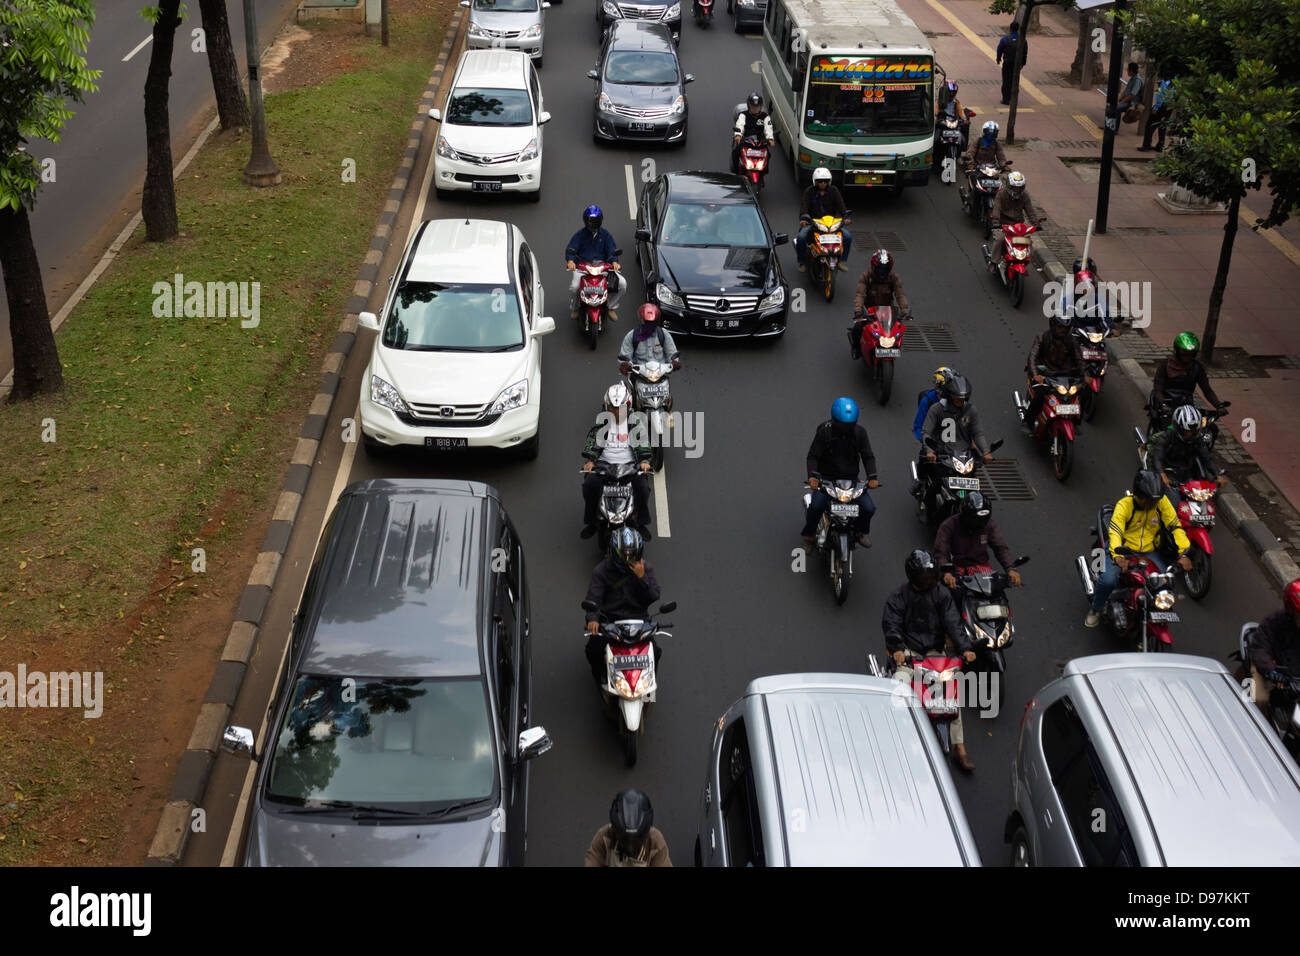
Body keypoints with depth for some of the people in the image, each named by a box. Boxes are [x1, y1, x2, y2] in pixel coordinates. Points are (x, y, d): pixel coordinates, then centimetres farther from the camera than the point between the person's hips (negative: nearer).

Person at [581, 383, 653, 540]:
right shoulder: (601, 420, 7)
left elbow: (643, 442, -1)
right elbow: (593, 440, 0)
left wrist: (644, 460, -19)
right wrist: (590, 460, -15)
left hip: (629, 463, -1)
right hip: (605, 462, 1)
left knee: (642, 487, -25)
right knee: (590, 485, -24)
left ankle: (641, 522, -2)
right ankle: (591, 521, -4)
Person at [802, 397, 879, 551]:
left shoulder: (859, 432, -3)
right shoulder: (824, 431, -10)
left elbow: (868, 456, 1)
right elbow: (813, 456, -9)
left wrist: (872, 477, -14)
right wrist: (812, 475, -27)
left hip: (851, 479, 3)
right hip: (826, 478, -2)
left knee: (868, 508, -11)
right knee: (816, 506, -26)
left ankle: (860, 532, 22)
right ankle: (809, 536, 1)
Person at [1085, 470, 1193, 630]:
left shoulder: (1161, 502, -7)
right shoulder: (1124, 505, -18)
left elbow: (1175, 526, -6)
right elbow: (1115, 531, -30)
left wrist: (1183, 554, -19)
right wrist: (1117, 556, -48)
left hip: (1149, 551, 4)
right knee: (1108, 579, -27)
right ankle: (1095, 610, 3)